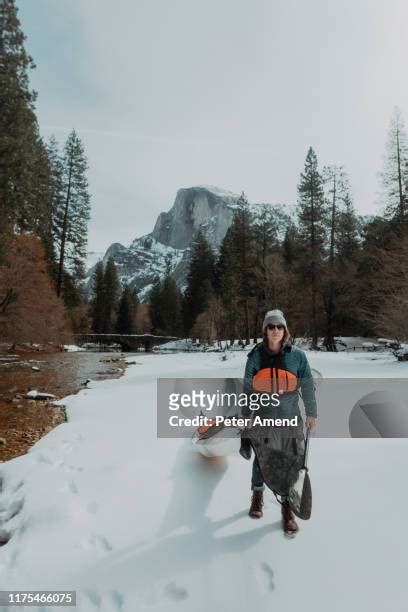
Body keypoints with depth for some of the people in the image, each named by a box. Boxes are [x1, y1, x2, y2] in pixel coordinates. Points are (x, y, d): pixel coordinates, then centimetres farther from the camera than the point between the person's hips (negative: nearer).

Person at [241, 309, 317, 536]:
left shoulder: (297, 355, -7)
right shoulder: (256, 356, -6)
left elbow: (308, 386, 2)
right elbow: (248, 388, 0)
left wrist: (312, 413, 7)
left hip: (290, 417, 0)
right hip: (263, 417, 1)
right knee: (261, 459, 17)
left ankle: (287, 506, 30)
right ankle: (258, 495, 42)